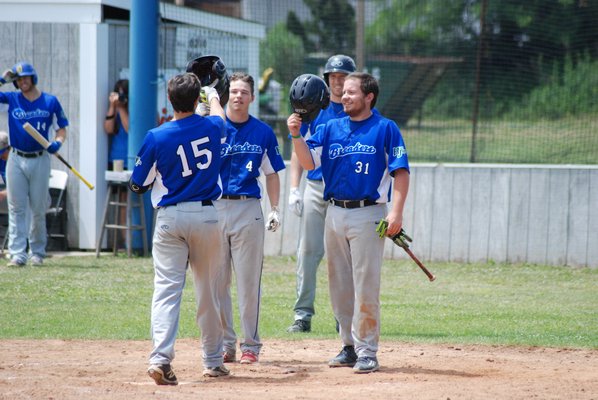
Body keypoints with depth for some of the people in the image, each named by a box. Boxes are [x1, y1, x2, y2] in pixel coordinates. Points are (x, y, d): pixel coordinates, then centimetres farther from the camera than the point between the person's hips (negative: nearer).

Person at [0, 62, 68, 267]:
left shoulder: (50, 101, 2)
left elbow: (61, 128, 6)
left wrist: (57, 143, -13)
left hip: (39, 160, -1)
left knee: (38, 209, 4)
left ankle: (37, 252, 15)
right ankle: (17, 254, -6)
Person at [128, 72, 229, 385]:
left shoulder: (156, 138, -9)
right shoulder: (212, 127, 0)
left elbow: (138, 185, 0)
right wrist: (213, 95, 49)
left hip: (169, 217, -2)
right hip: (206, 215, 2)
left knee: (166, 288, -6)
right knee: (208, 291, 12)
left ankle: (160, 358, -23)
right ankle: (213, 361, 21)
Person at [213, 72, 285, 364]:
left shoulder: (263, 132, 8)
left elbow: (272, 173, 12)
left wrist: (274, 209, 3)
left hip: (249, 209, 0)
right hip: (215, 206, 0)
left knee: (249, 280, 0)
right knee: (217, 280, 2)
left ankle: (250, 345, 7)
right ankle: (225, 344, 10)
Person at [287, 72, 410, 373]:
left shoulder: (385, 129, -1)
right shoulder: (330, 129, 13)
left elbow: (401, 172, -6)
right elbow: (308, 162, 4)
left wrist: (396, 212, -16)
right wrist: (296, 134, -12)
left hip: (367, 214, -6)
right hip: (334, 213, 6)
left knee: (365, 285, -8)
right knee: (339, 284, 9)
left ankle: (367, 351, -4)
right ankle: (349, 347, 18)